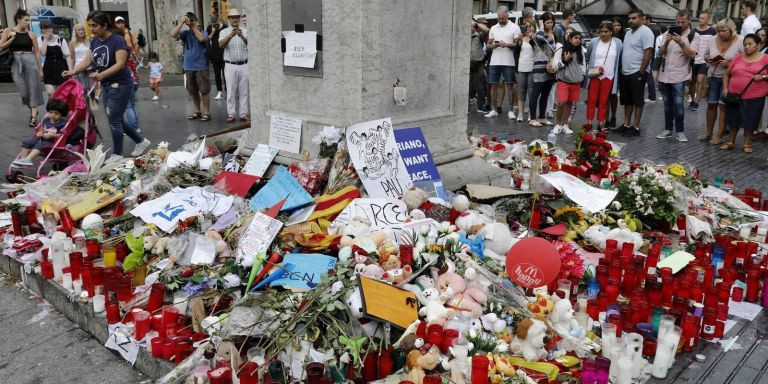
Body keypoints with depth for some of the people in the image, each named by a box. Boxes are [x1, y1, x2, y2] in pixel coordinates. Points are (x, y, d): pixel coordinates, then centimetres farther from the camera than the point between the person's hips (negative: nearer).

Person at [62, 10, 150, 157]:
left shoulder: (118, 40, -17)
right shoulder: (95, 41, 6)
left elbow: (120, 64, -27)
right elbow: (87, 60, 5)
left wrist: (101, 75, -40)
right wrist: (73, 72, -11)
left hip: (120, 86, -8)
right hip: (106, 86, 8)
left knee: (114, 121, -5)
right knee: (116, 120, 14)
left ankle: (117, 155, 8)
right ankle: (141, 141, 30)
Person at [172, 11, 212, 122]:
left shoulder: (203, 32, -2)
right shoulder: (186, 33, 5)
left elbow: (202, 39, -24)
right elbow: (173, 34, -9)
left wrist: (194, 27, -16)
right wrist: (181, 23, -11)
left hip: (201, 67, -4)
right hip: (188, 67, 4)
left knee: (204, 91, -3)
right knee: (193, 91, 12)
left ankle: (207, 113, 4)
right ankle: (197, 111, 24)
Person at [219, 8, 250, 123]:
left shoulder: (244, 31, 4)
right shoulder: (224, 32, 2)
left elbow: (249, 44, -14)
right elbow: (221, 45, -17)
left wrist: (242, 37, -36)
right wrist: (230, 36, -35)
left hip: (244, 65, 1)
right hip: (230, 65, -1)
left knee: (243, 91, 5)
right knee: (231, 91, 2)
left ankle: (243, 114, 10)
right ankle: (231, 114, 8)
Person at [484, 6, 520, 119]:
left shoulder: (514, 28, 1)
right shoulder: (493, 28, 14)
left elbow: (518, 44, -3)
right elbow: (489, 44, 17)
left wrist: (507, 44, -18)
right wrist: (493, 45, -5)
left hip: (509, 62, -4)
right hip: (494, 62, 4)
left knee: (510, 85, -1)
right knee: (493, 85, 3)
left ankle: (510, 110, 5)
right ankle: (494, 109, 11)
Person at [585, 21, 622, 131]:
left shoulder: (617, 43, -1)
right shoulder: (594, 42, -2)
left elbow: (620, 60, 6)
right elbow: (586, 57, 10)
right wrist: (593, 68, 7)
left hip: (608, 76, 0)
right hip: (594, 75, 0)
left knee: (603, 101, 7)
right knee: (591, 100, 1)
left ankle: (601, 124, 14)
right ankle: (589, 122, 7)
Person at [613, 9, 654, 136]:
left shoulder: (645, 32, -11)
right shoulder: (629, 32, 15)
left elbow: (648, 53, -16)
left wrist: (641, 72, -19)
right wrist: (621, 69, 14)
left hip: (637, 72, -8)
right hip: (625, 72, 8)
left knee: (638, 101, -1)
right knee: (627, 100, 13)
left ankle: (636, 127, 3)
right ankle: (626, 125, 20)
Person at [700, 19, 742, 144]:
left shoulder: (740, 42, -11)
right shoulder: (713, 41, 1)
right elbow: (706, 55, 15)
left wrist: (729, 64, -22)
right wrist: (709, 60, -6)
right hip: (713, 76, 4)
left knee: (723, 106, -1)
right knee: (711, 104, 8)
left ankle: (719, 136, 7)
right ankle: (708, 132, 22)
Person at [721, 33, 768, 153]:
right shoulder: (737, 58, 7)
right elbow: (727, 74, 14)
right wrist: (725, 88, 3)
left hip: (755, 97, -3)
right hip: (734, 95, 3)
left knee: (750, 121, 5)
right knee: (734, 119, 12)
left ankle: (747, 143, 19)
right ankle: (731, 141, 25)